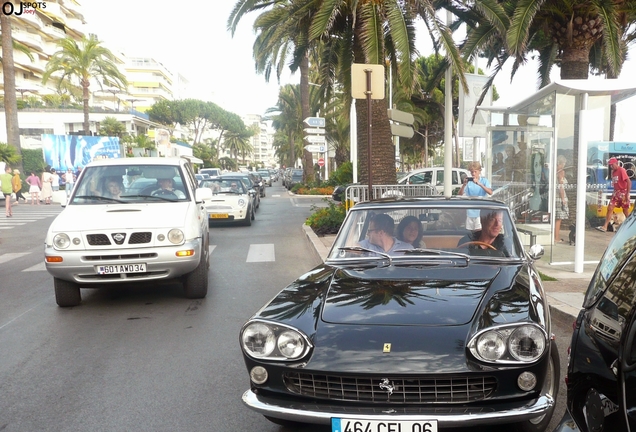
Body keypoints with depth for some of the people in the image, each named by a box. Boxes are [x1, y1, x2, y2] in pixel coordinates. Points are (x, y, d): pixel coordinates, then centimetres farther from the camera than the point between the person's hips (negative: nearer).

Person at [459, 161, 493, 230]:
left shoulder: (484, 180, 1)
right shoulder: (468, 182, 5)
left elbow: (490, 192, -16)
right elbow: (460, 194, -3)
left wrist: (479, 184, -28)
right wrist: (464, 185, -21)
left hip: (481, 212, -3)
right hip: (470, 212, 3)